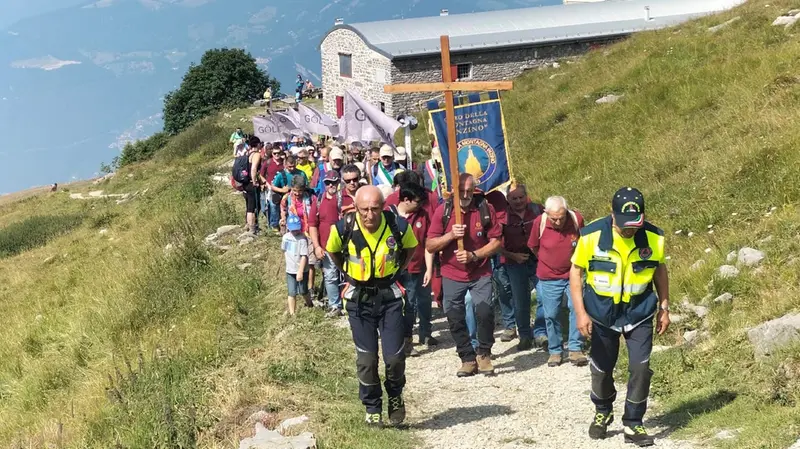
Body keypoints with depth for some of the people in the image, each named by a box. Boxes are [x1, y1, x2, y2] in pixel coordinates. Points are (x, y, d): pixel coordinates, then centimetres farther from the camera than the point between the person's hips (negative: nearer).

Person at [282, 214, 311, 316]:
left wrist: (300, 272, -22)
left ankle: (310, 306, 35)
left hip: (301, 271, -5)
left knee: (303, 292, 10)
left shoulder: (302, 239, -19)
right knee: (292, 293, 5)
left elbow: (304, 256, -21)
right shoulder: (286, 237, 2)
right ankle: (291, 313, 11)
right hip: (290, 270, 5)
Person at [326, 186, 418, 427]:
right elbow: (333, 252, 7)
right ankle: (372, 409, 22)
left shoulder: (398, 226, -15)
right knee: (366, 359, 4)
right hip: (359, 298, 0)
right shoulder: (343, 228, -17)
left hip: (389, 296, 0)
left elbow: (410, 247, 10)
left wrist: (397, 269, 7)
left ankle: (395, 395, 27)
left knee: (395, 356, -2)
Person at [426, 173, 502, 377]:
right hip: (452, 275, 2)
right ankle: (468, 359, 23)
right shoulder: (443, 211, -6)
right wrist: (450, 235, -21)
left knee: (485, 312, -17)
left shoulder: (485, 209, -7)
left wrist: (474, 255, -19)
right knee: (455, 319, 5)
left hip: (480, 274, -1)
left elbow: (496, 242, -5)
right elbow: (430, 246, -5)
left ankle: (484, 354, 7)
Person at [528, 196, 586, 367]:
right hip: (549, 278, 0)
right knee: (551, 315, 5)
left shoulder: (577, 219, -15)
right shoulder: (539, 222, -18)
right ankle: (555, 351, 18)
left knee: (577, 308, -9)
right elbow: (533, 247, 2)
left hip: (573, 274, 0)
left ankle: (575, 349, 1)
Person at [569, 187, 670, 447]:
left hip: (640, 313, 1)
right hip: (602, 313, 0)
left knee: (640, 368, -5)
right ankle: (602, 413, 39)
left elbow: (659, 270, 5)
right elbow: (576, 272, -9)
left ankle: (633, 425, 12)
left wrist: (664, 308, 5)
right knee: (602, 369, 11)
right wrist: (580, 313, -14)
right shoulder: (592, 235, -20)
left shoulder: (654, 237, -13)